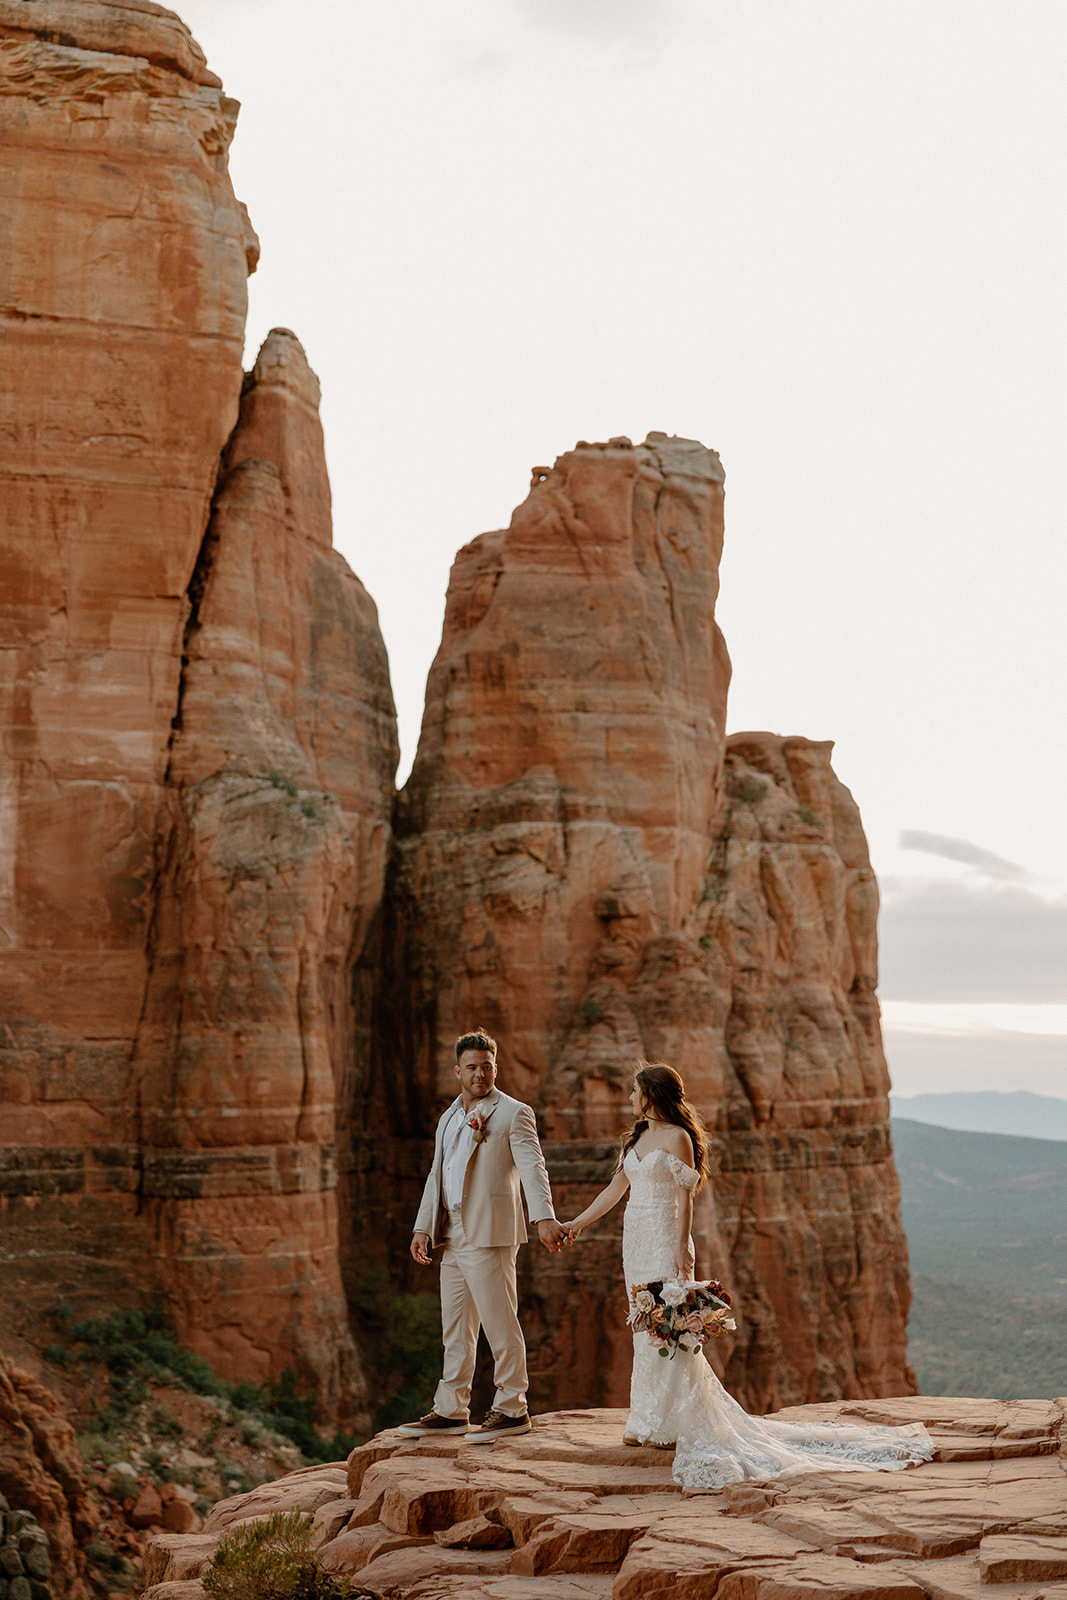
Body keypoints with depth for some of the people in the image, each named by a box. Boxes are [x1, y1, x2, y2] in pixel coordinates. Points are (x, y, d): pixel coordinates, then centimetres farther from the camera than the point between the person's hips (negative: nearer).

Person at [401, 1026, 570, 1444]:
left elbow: (532, 1168, -15)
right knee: (455, 1329, 12)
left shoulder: (513, 1114, -3)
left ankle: (511, 1410, 5)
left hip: (490, 1236, -7)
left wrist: (544, 1218, -29)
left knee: (500, 1324, -4)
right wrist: (423, 1227, 14)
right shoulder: (448, 1119, 19)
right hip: (452, 1237, 7)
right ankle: (450, 1411, 19)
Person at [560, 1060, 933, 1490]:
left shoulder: (677, 1138, -9)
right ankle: (650, 1423, 16)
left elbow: (685, 1197, -12)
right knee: (646, 1330, 10)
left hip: (664, 1240, -8)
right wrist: (577, 1224, 20)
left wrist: (681, 1247, -18)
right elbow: (617, 1187, 19)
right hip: (636, 1240, 8)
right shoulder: (637, 1136, 14)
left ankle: (673, 1424, 0)